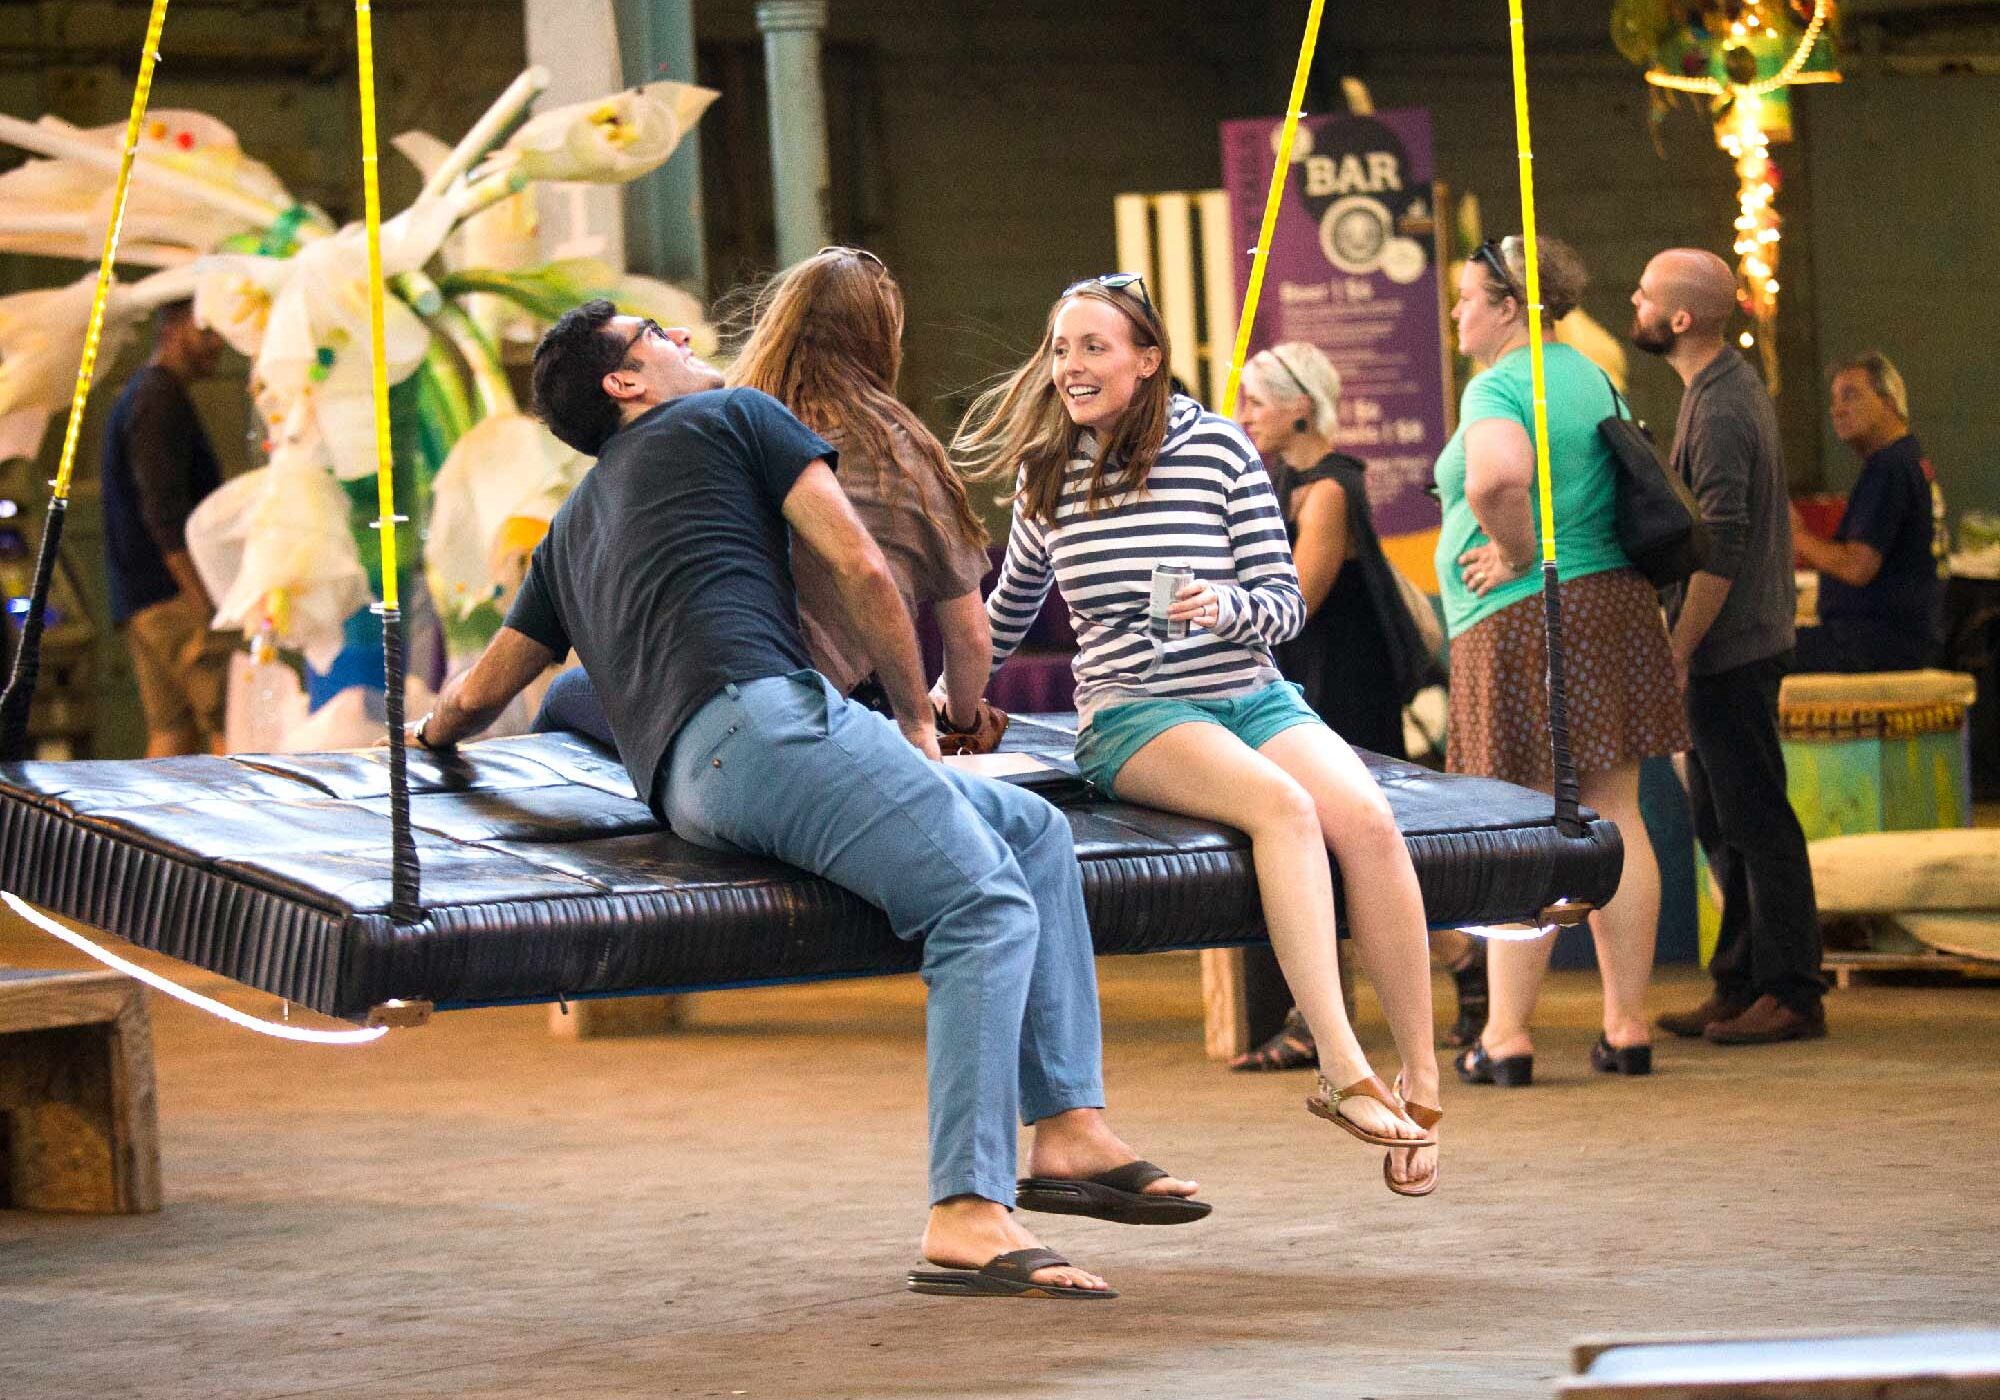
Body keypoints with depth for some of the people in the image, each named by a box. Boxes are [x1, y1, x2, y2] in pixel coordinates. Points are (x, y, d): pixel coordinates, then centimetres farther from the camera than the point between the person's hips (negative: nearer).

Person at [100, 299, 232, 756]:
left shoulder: (136, 397, 23)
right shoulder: (160, 398, -10)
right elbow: (163, 512, -19)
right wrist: (206, 609, -22)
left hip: (141, 603, 10)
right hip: (174, 597, -10)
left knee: (173, 736, 4)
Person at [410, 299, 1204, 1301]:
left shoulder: (571, 529, 34)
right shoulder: (728, 418, 16)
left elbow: (476, 698, 41)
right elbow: (859, 568, 7)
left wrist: (433, 730, 64)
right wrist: (916, 717, 18)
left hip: (682, 786, 8)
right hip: (761, 717, -8)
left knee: (1033, 829, 15)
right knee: (987, 907, -16)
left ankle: (1070, 1129, 3)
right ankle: (966, 1217, -32)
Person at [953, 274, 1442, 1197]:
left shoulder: (1219, 448, 2)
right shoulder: (1047, 472, 9)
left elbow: (1286, 602, 2)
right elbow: (1011, 604, 29)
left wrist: (1226, 607, -20)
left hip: (1254, 697, 1)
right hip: (1131, 715, -1)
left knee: (1366, 821, -30)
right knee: (1282, 804, -35)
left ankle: (1420, 1081, -21)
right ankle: (1342, 1070, -43)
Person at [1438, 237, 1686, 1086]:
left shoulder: (1499, 386, -11)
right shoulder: (1591, 378, 15)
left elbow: (1498, 476, -32)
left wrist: (1518, 553, -16)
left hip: (1521, 623, -8)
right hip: (1617, 603, 8)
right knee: (1614, 818, 8)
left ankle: (1508, 1034, -1)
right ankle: (1628, 1025, 10)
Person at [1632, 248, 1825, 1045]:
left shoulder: (1719, 411, -19)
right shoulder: (1735, 385, 13)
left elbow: (1719, 551, -23)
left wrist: (1678, 652, -19)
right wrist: (1682, 648, 20)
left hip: (1730, 650, -10)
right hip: (1742, 643, 10)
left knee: (1754, 822, -5)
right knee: (1720, 821, 15)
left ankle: (1790, 994, -1)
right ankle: (1741, 985, 21)